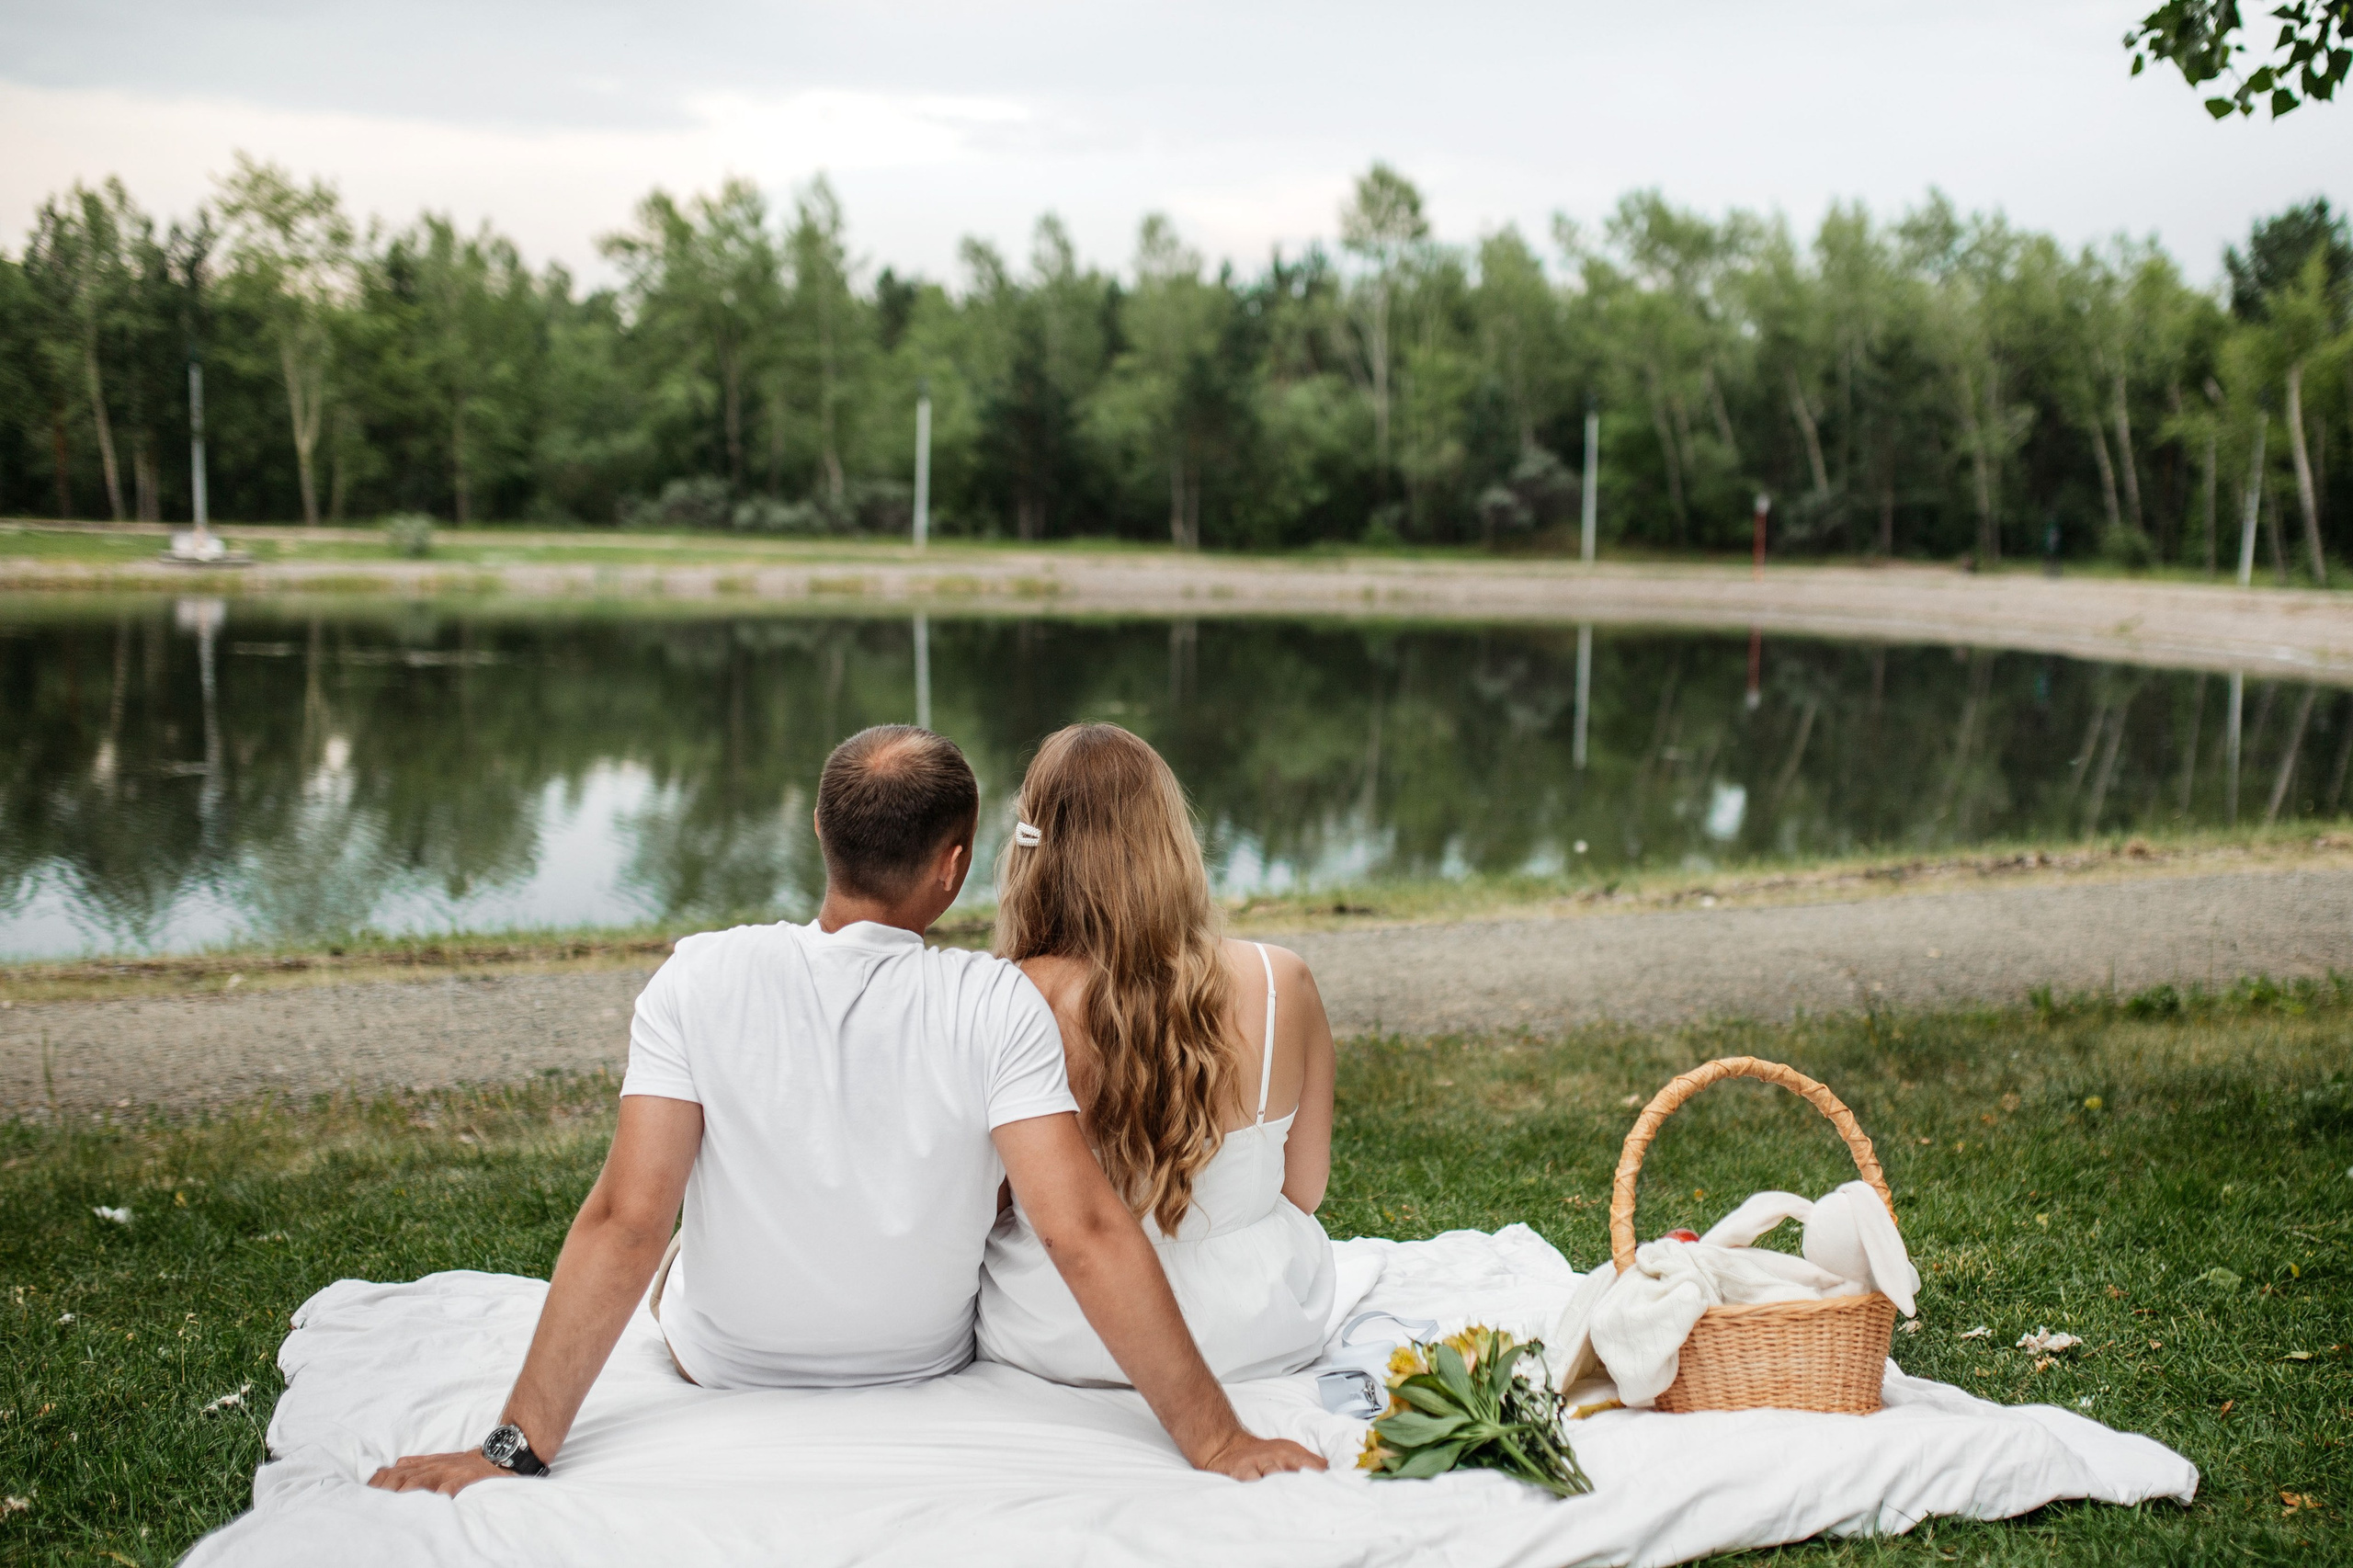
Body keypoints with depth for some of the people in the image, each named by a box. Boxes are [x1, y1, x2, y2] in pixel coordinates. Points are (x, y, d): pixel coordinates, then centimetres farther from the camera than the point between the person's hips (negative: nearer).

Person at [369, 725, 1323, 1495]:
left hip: (725, 1364, 0)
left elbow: (626, 1222, -28)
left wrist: (517, 1449, -27)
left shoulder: (701, 979, -24)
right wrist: (1217, 1441, -28)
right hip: (929, 1368, 0)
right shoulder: (996, 1006, -26)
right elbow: (1085, 1235, -31)